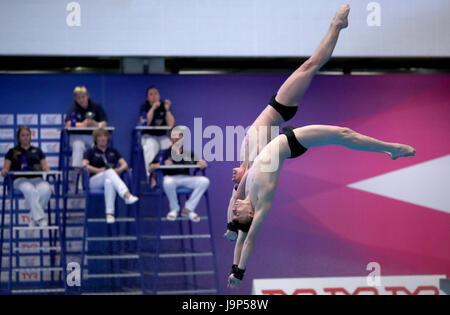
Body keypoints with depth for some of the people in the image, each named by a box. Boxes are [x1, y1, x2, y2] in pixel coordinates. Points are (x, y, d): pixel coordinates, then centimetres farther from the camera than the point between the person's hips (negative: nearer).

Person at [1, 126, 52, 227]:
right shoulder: (13, 152, 18)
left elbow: (44, 166, 17)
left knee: (46, 190, -34)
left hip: (36, 178, 2)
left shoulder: (37, 151, 24)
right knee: (30, 190, -39)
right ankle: (40, 218, -37)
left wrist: (46, 168, -8)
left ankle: (33, 218, -23)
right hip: (20, 179, -2)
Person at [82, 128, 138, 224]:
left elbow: (125, 165, 12)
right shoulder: (91, 152, 16)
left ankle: (110, 213, -52)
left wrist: (118, 170, -10)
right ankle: (127, 195, -59)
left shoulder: (113, 151, 24)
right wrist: (100, 170, -13)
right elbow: (84, 166, -2)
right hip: (94, 181, -2)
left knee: (109, 182, -40)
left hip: (111, 178, 2)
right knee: (109, 172, -37)